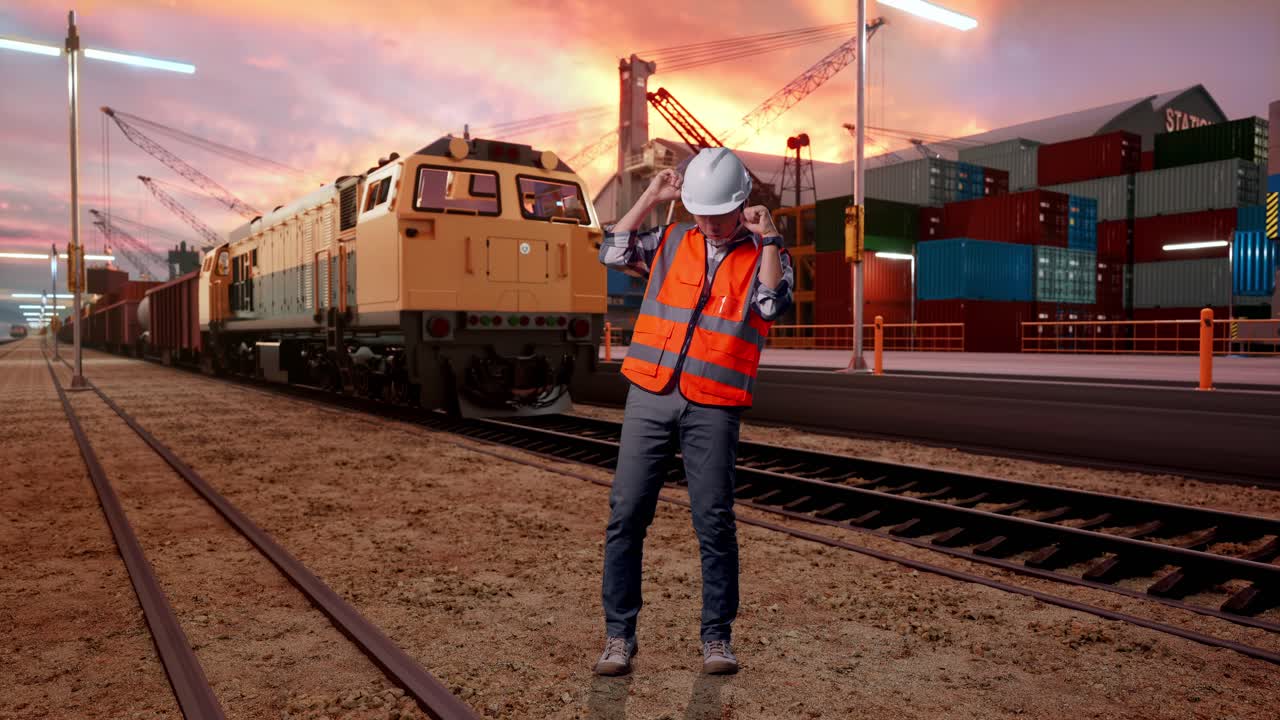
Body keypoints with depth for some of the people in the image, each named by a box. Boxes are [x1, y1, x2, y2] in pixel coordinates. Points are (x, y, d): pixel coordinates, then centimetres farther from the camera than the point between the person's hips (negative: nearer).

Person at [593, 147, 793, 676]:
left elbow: (774, 304, -11)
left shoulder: (764, 253, 6)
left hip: (714, 408, -2)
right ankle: (619, 634, 11)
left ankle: (717, 637, 16)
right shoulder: (670, 240, 12)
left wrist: (767, 237, -9)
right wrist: (651, 197, 2)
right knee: (626, 513, 0)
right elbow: (613, 252, 1)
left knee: (714, 521, -1)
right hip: (650, 397, 2)